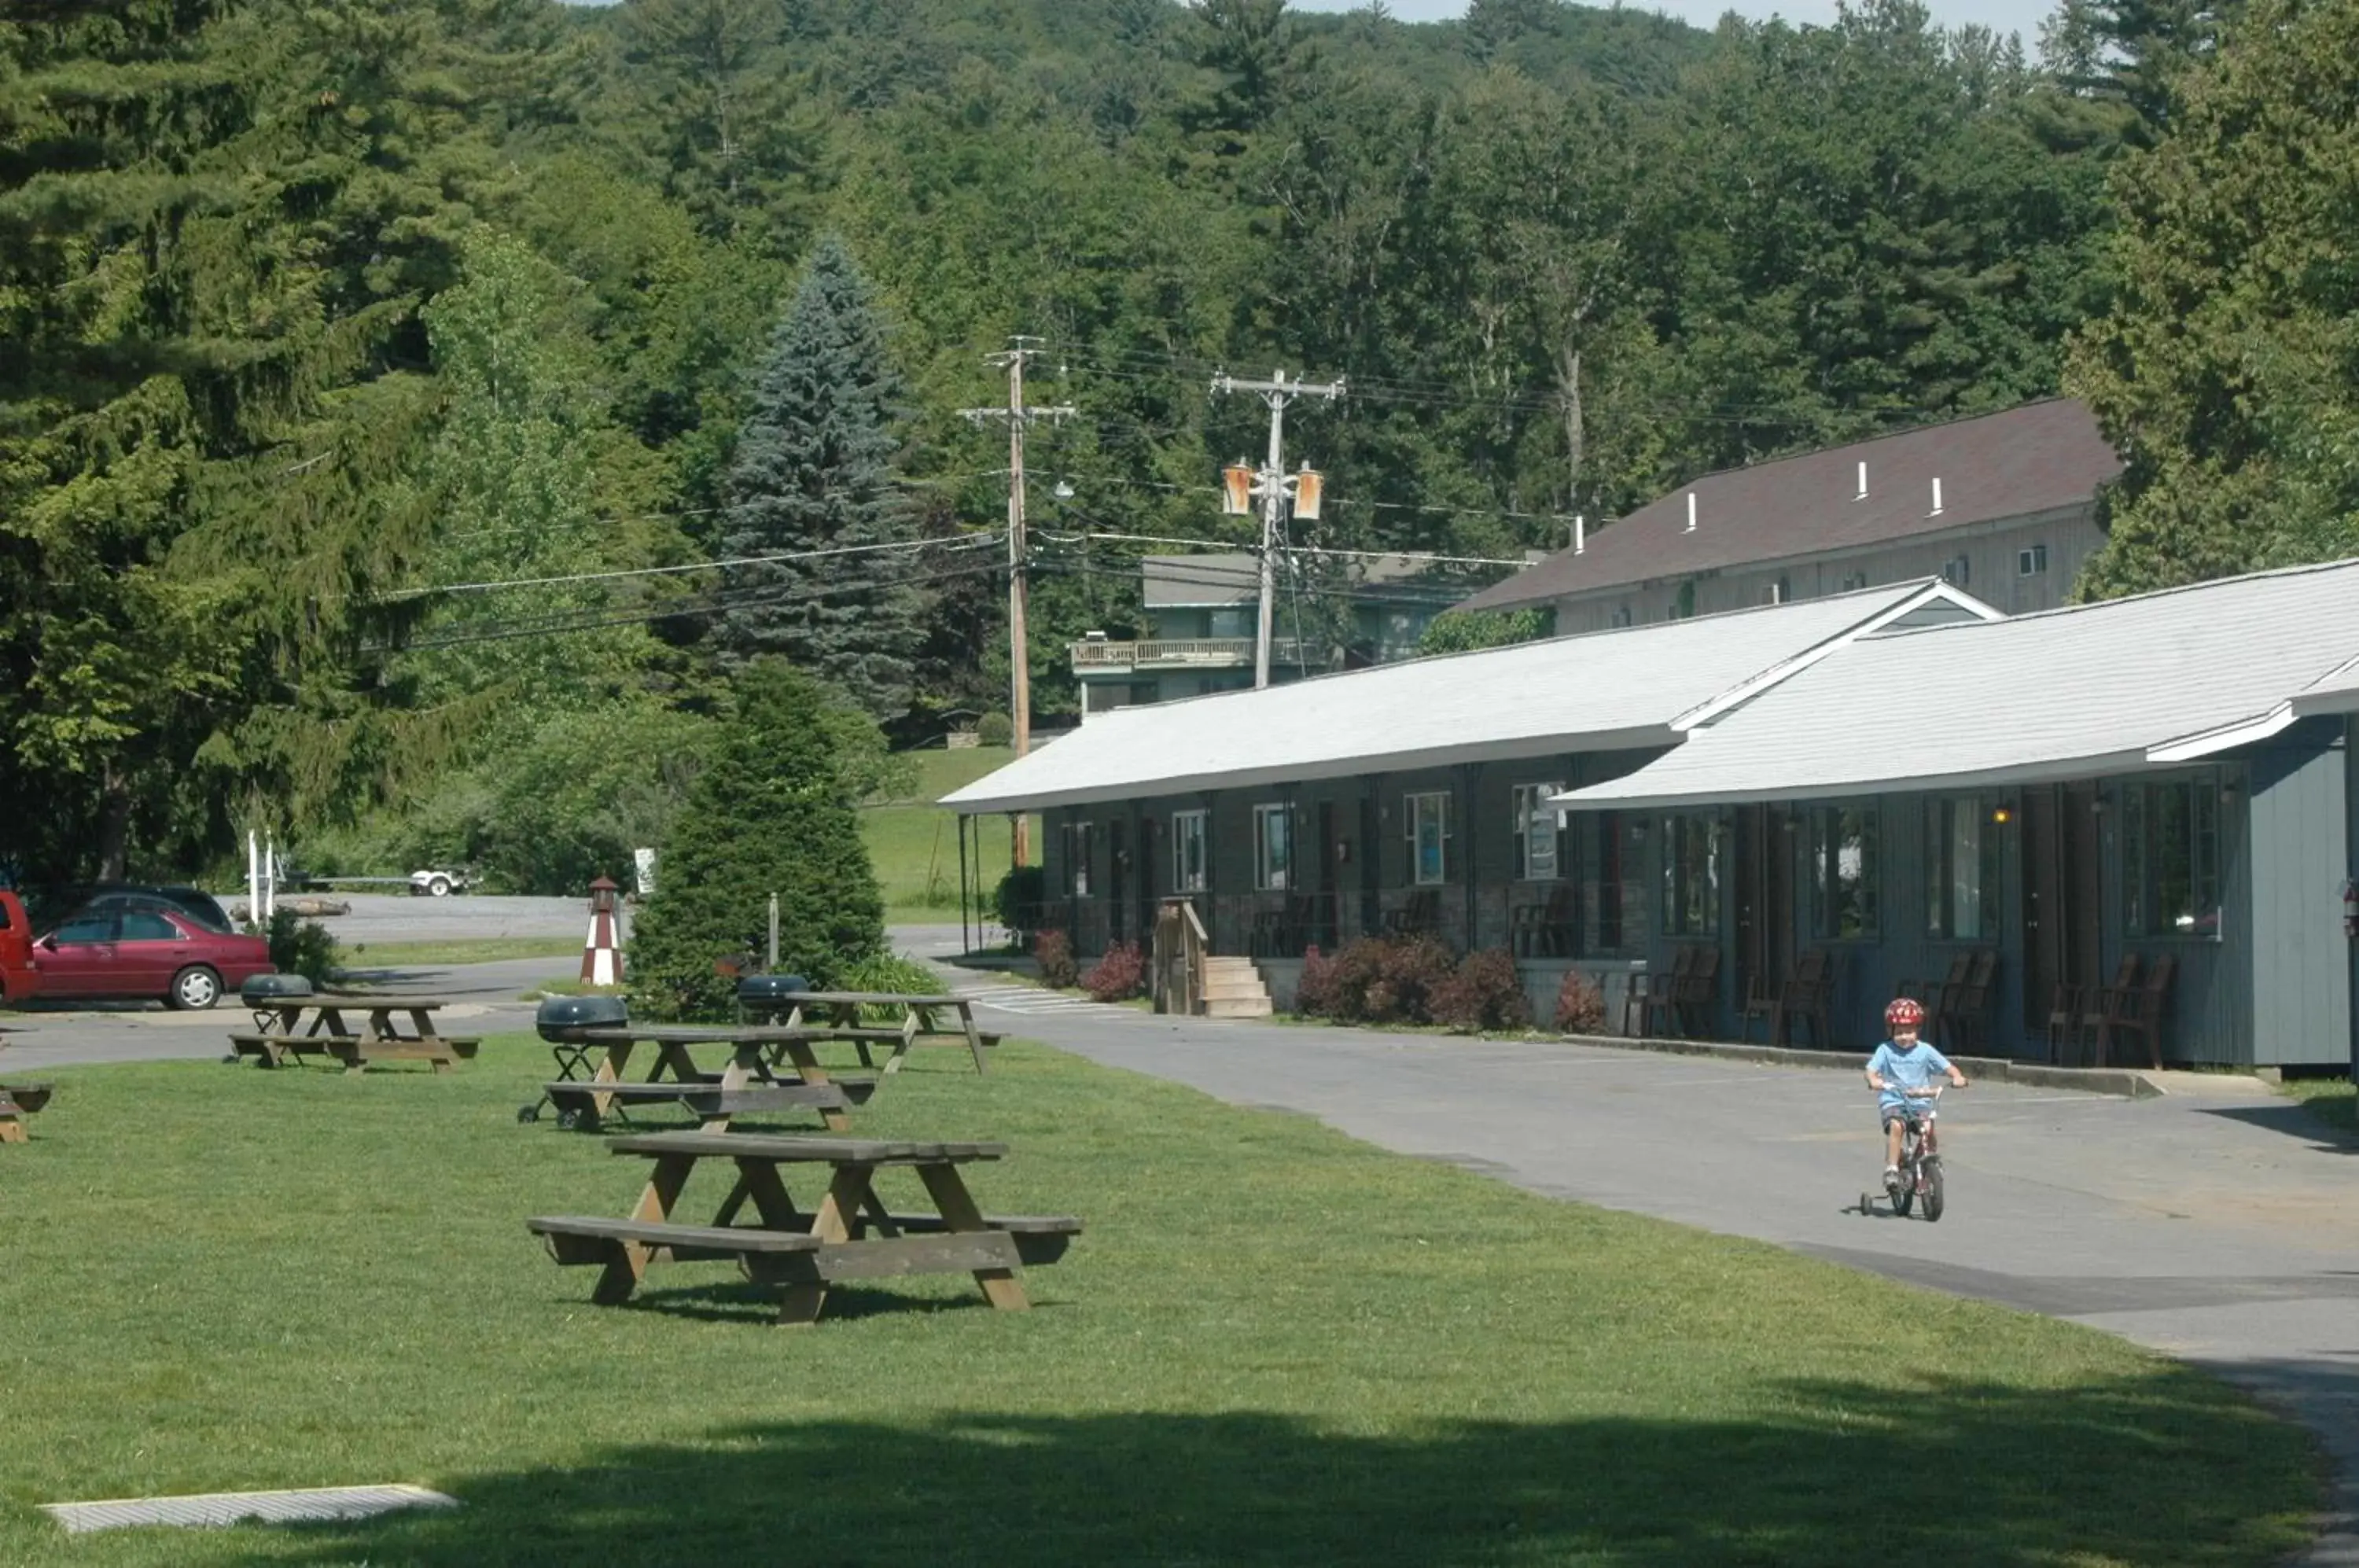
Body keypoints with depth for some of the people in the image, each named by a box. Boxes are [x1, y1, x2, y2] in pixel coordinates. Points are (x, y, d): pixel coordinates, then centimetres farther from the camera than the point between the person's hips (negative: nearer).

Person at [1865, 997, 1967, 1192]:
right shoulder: (1886, 1051, 2)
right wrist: (1873, 1080, -32)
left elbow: (1947, 1066, 2)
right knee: (1895, 1126, -32)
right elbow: (1871, 1069, -8)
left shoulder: (1925, 1051, 5)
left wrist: (1957, 1077, -19)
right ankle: (1891, 1169, -29)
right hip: (1893, 1101, -2)